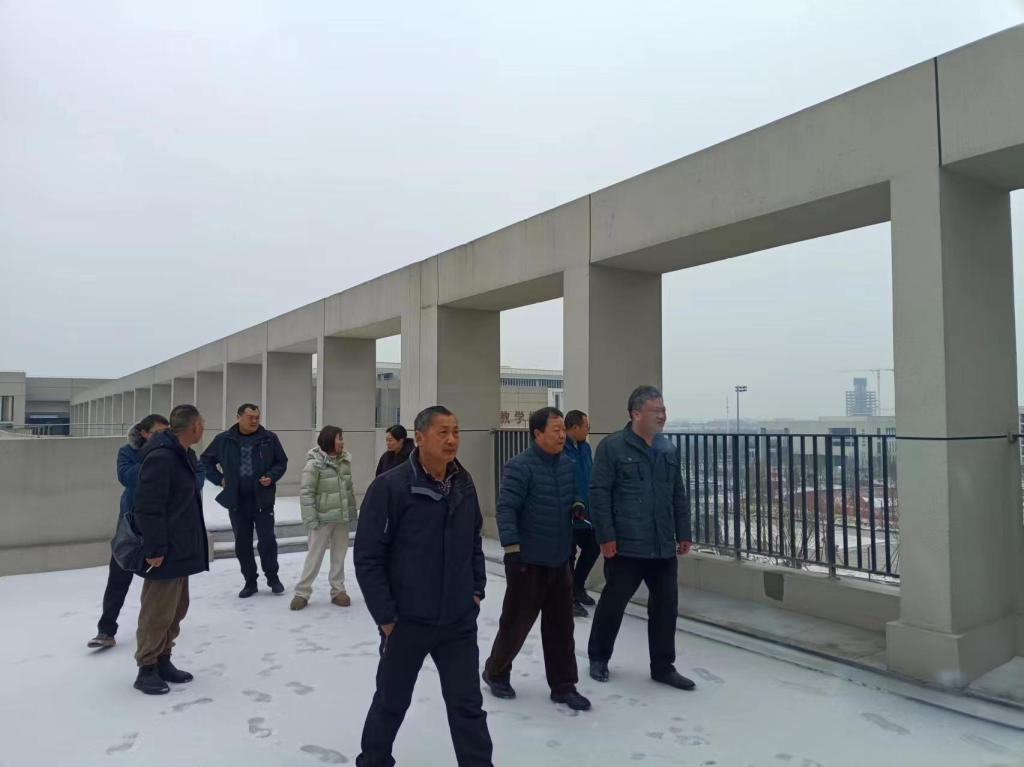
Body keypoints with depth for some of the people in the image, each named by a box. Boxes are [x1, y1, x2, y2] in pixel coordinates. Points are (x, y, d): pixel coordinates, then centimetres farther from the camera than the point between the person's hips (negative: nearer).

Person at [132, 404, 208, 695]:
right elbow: (149, 508, -24)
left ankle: (163, 662, 28)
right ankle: (147, 669, 14)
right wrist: (155, 549, -22)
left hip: (180, 549, 10)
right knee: (157, 612, 1)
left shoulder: (183, 455, 12)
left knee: (176, 609, 17)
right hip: (165, 552, -10)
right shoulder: (161, 457, -21)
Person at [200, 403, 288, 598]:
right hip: (236, 501, 2)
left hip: (262, 499, -1)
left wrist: (272, 477, -10)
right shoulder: (223, 440, 1)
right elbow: (205, 461, 13)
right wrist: (219, 479, 2)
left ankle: (272, 577, 18)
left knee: (267, 539, 1)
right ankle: (250, 581, 20)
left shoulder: (269, 438, -1)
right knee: (242, 543, 8)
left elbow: (282, 462, 7)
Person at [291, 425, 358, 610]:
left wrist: (353, 512, 13)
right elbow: (305, 492, -14)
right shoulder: (314, 463, -14)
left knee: (339, 555, 12)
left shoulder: (345, 461, 4)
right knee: (315, 556, 1)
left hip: (342, 518, 6)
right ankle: (302, 592, 13)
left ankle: (338, 590, 23)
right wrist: (310, 519, -17)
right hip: (323, 518, -5)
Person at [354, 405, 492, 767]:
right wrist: (385, 617, -13)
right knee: (391, 701, 18)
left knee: (468, 705, 9)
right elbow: (367, 557, -14)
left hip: (459, 621, 3)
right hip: (406, 621, -3)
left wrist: (477, 590, 8)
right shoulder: (390, 486, -17)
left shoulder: (464, 483, 1)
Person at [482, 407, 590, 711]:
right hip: (528, 561, -6)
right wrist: (512, 549, -23)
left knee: (561, 625, 11)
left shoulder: (567, 464, 6)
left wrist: (578, 509, 2)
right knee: (517, 621, 7)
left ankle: (563, 686, 24)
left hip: (560, 560, 7)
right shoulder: (520, 467, -17)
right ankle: (495, 672, 30)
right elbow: (506, 509, -19)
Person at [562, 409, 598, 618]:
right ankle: (570, 598, 19)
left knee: (592, 548, 19)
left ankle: (578, 587, 38)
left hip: (587, 513, 9)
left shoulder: (585, 447, 8)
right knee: (568, 557, 3)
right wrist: (574, 503, -27)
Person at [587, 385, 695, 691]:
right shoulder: (612, 447, -9)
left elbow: (678, 495, 16)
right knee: (613, 603, 8)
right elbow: (599, 494, -11)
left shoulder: (668, 449, 10)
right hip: (625, 546, -5)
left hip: (664, 546, 6)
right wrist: (605, 537, -15)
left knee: (666, 606, 10)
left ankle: (663, 666, 26)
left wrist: (683, 533, 13)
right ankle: (598, 658, 29)